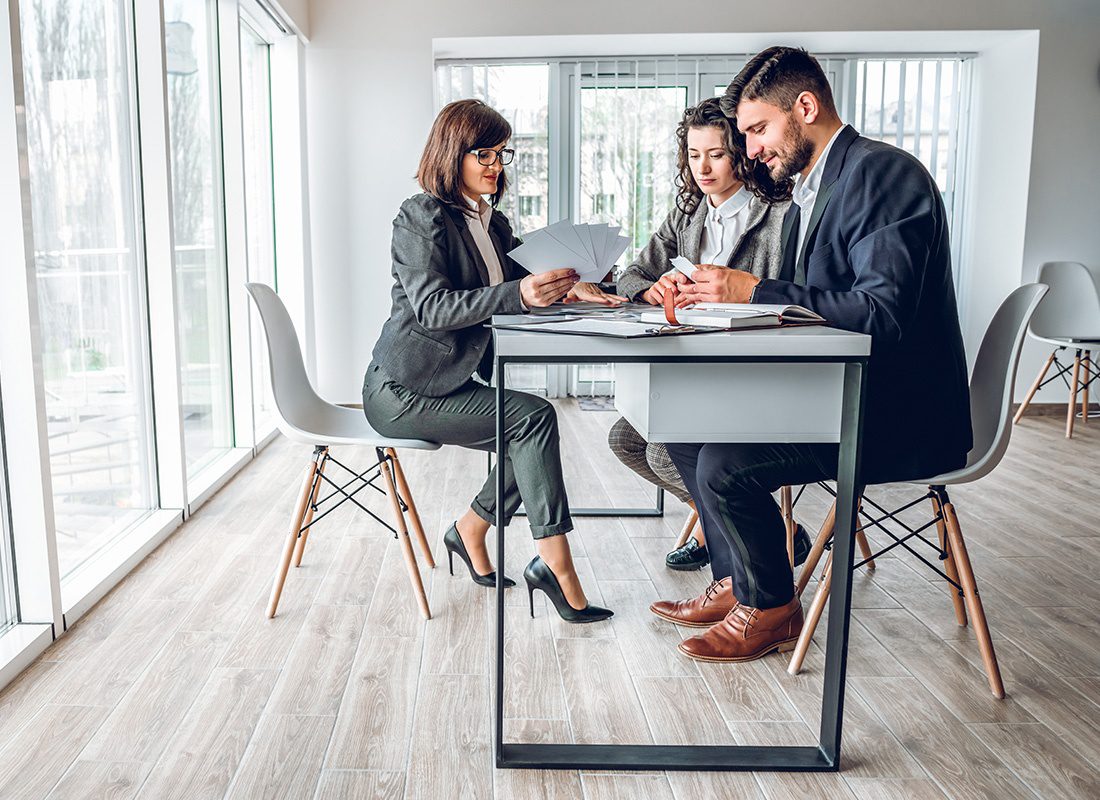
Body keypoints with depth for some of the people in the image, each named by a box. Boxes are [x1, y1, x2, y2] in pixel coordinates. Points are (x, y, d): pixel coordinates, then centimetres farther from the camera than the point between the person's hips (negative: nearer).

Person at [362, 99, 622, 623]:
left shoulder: (492, 222, 15)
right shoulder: (421, 215, -12)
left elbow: (520, 281, 12)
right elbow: (430, 306, -24)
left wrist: (564, 287, -12)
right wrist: (518, 294, -37)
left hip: (454, 380, 8)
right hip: (401, 390, -8)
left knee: (530, 435, -12)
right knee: (533, 416, -21)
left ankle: (471, 530, 7)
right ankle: (555, 566, -20)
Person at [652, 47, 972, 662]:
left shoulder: (884, 173, -15)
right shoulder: (809, 193, 15)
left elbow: (881, 312, -26)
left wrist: (755, 291, -24)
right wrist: (720, 296, -3)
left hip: (900, 415, -10)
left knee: (725, 466, -22)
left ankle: (770, 610, 5)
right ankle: (740, 584, 17)